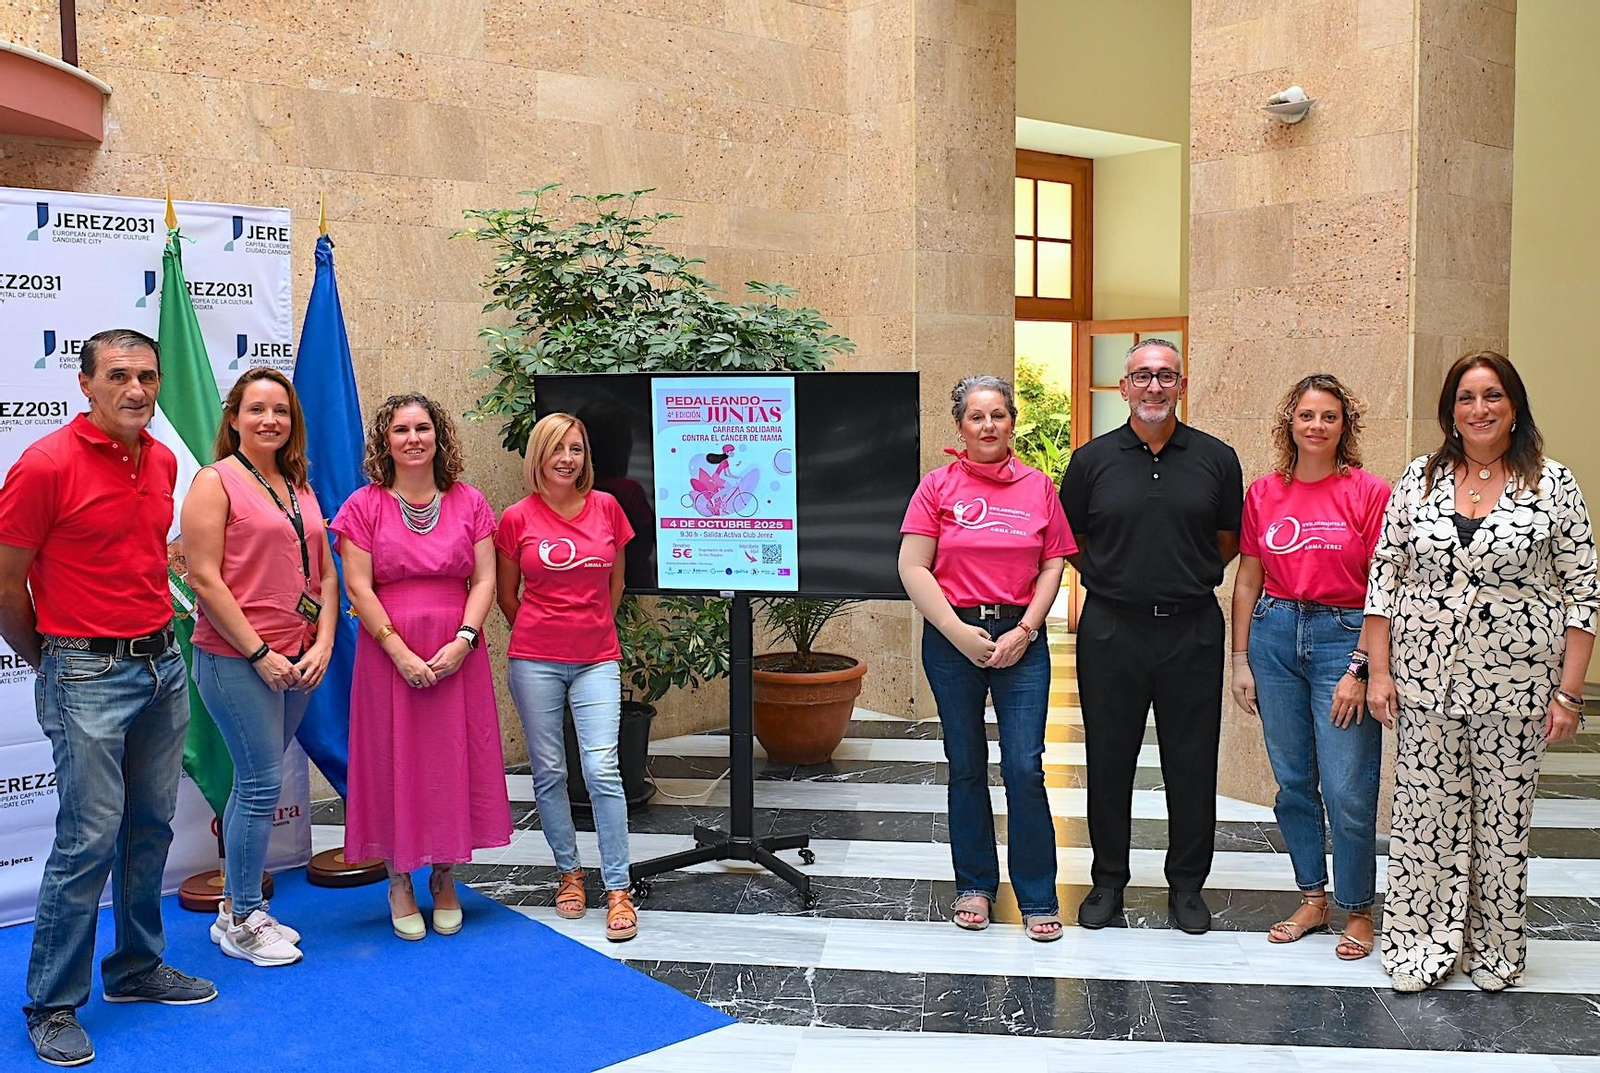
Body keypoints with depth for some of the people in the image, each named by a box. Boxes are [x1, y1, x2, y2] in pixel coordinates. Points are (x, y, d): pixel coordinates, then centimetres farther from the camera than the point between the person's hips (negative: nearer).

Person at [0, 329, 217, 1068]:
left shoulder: (163, 462, 8)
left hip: (162, 665, 7)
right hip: (88, 676, -7)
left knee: (150, 828, 14)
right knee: (88, 840, -4)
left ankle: (137, 970, 29)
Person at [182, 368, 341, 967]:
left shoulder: (299, 488, 14)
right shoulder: (216, 481, -6)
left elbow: (325, 575, 14)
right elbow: (204, 579, -12)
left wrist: (322, 645, 1)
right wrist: (260, 655, -14)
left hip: (296, 660, 6)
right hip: (235, 659, -6)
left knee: (257, 783, 13)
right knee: (262, 783, -4)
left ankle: (239, 907, 25)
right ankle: (241, 923, 11)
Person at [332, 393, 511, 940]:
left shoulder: (469, 503, 6)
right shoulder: (364, 506, 0)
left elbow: (484, 579, 2)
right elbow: (358, 587, -6)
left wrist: (462, 640, -11)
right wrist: (401, 652, -13)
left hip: (457, 656, 2)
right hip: (388, 653, -2)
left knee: (454, 760, 5)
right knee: (395, 761, 3)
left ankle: (444, 877, 22)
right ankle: (399, 881, 19)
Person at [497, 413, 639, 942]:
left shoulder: (607, 508, 2)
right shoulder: (517, 519, -2)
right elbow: (507, 595, 9)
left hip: (597, 660, 0)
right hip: (535, 661, 0)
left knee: (602, 769, -7)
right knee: (549, 771, 7)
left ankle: (618, 889, 1)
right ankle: (569, 872, 25)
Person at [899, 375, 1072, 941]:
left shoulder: (1038, 486, 6)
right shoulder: (938, 486, 1)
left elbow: (1054, 563, 6)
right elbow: (913, 567, -4)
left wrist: (1025, 629, -7)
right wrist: (960, 633, -10)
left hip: (1021, 636, 0)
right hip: (952, 637, 0)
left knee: (1025, 768, -4)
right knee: (966, 766, 10)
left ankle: (1038, 898, 8)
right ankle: (974, 885, 25)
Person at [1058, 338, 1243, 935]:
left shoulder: (1216, 459, 4)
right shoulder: (1092, 460, 3)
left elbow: (1229, 543, 13)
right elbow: (1069, 544, 10)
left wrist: (1185, 580, 7)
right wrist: (1114, 578, 5)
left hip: (1192, 629, 0)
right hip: (1111, 631, 0)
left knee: (1192, 762, 7)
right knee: (1109, 760, 8)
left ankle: (1186, 884, 23)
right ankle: (1108, 879, 23)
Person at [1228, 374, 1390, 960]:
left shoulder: (1369, 492, -4)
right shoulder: (1263, 493, 6)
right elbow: (1247, 581, 10)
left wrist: (1361, 669, -11)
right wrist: (1240, 660, 7)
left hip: (1343, 637, -3)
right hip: (1275, 634, 4)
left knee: (1348, 789, -3)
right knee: (1293, 782, 11)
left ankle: (1358, 911, 16)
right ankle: (1312, 899, 26)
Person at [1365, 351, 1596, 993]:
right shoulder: (1419, 479, 4)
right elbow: (1383, 576, 5)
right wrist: (1378, 669, 0)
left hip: (1515, 686, -1)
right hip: (1424, 680, 2)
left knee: (1503, 818, 7)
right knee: (1424, 813, 6)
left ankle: (1495, 949, 25)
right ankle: (1423, 944, 20)